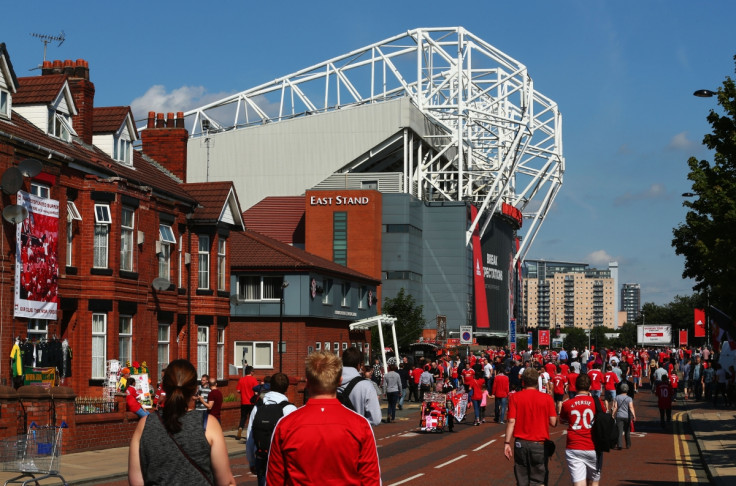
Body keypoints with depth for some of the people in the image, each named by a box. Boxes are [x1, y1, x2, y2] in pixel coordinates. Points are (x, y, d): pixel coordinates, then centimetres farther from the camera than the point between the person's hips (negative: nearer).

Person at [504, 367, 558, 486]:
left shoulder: (515, 397, -3)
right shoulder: (547, 398, -4)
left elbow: (511, 421, -7)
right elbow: (553, 422, -4)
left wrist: (507, 443, -3)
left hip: (520, 444, 1)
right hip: (539, 444, -1)